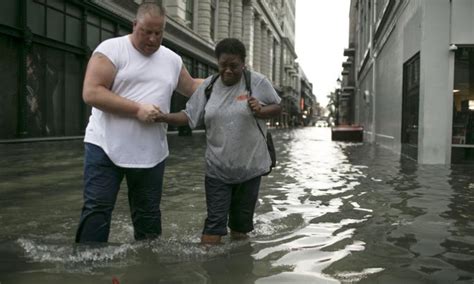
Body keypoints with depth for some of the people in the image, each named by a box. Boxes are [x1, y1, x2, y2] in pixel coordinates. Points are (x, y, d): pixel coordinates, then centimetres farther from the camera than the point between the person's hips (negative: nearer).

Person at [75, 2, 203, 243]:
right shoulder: (111, 49, -7)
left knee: (148, 213, 13)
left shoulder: (172, 59, 10)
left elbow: (191, 88, 26)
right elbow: (91, 93, -16)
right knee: (96, 210, -1)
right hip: (105, 147, -4)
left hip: (151, 153, 5)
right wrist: (137, 109, -20)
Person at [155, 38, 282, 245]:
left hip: (249, 166, 0)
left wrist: (261, 110, -18)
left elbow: (277, 107, 2)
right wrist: (165, 117, -15)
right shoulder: (208, 86, 0)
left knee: (241, 220, 15)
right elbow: (189, 115, 1)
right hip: (217, 168, 1)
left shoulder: (258, 82, -6)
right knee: (214, 221, 1)